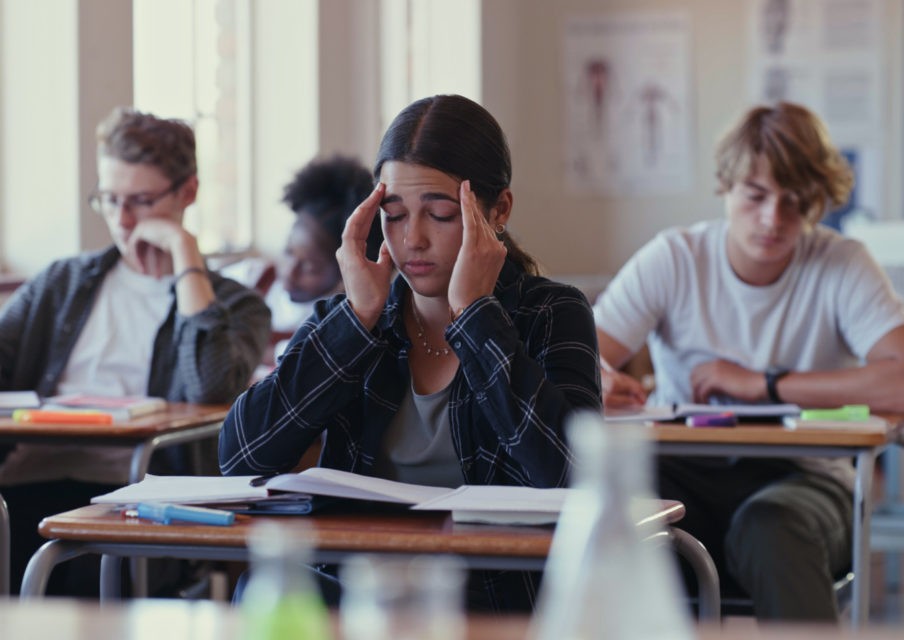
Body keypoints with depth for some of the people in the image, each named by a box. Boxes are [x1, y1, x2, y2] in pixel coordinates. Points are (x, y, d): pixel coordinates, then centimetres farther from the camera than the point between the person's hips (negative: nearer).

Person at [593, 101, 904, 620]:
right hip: (686, 474, 2)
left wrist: (762, 384, -18)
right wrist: (598, 382, -33)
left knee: (768, 526, -37)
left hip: (800, 475, -1)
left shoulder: (843, 267, -5)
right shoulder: (672, 260, -1)